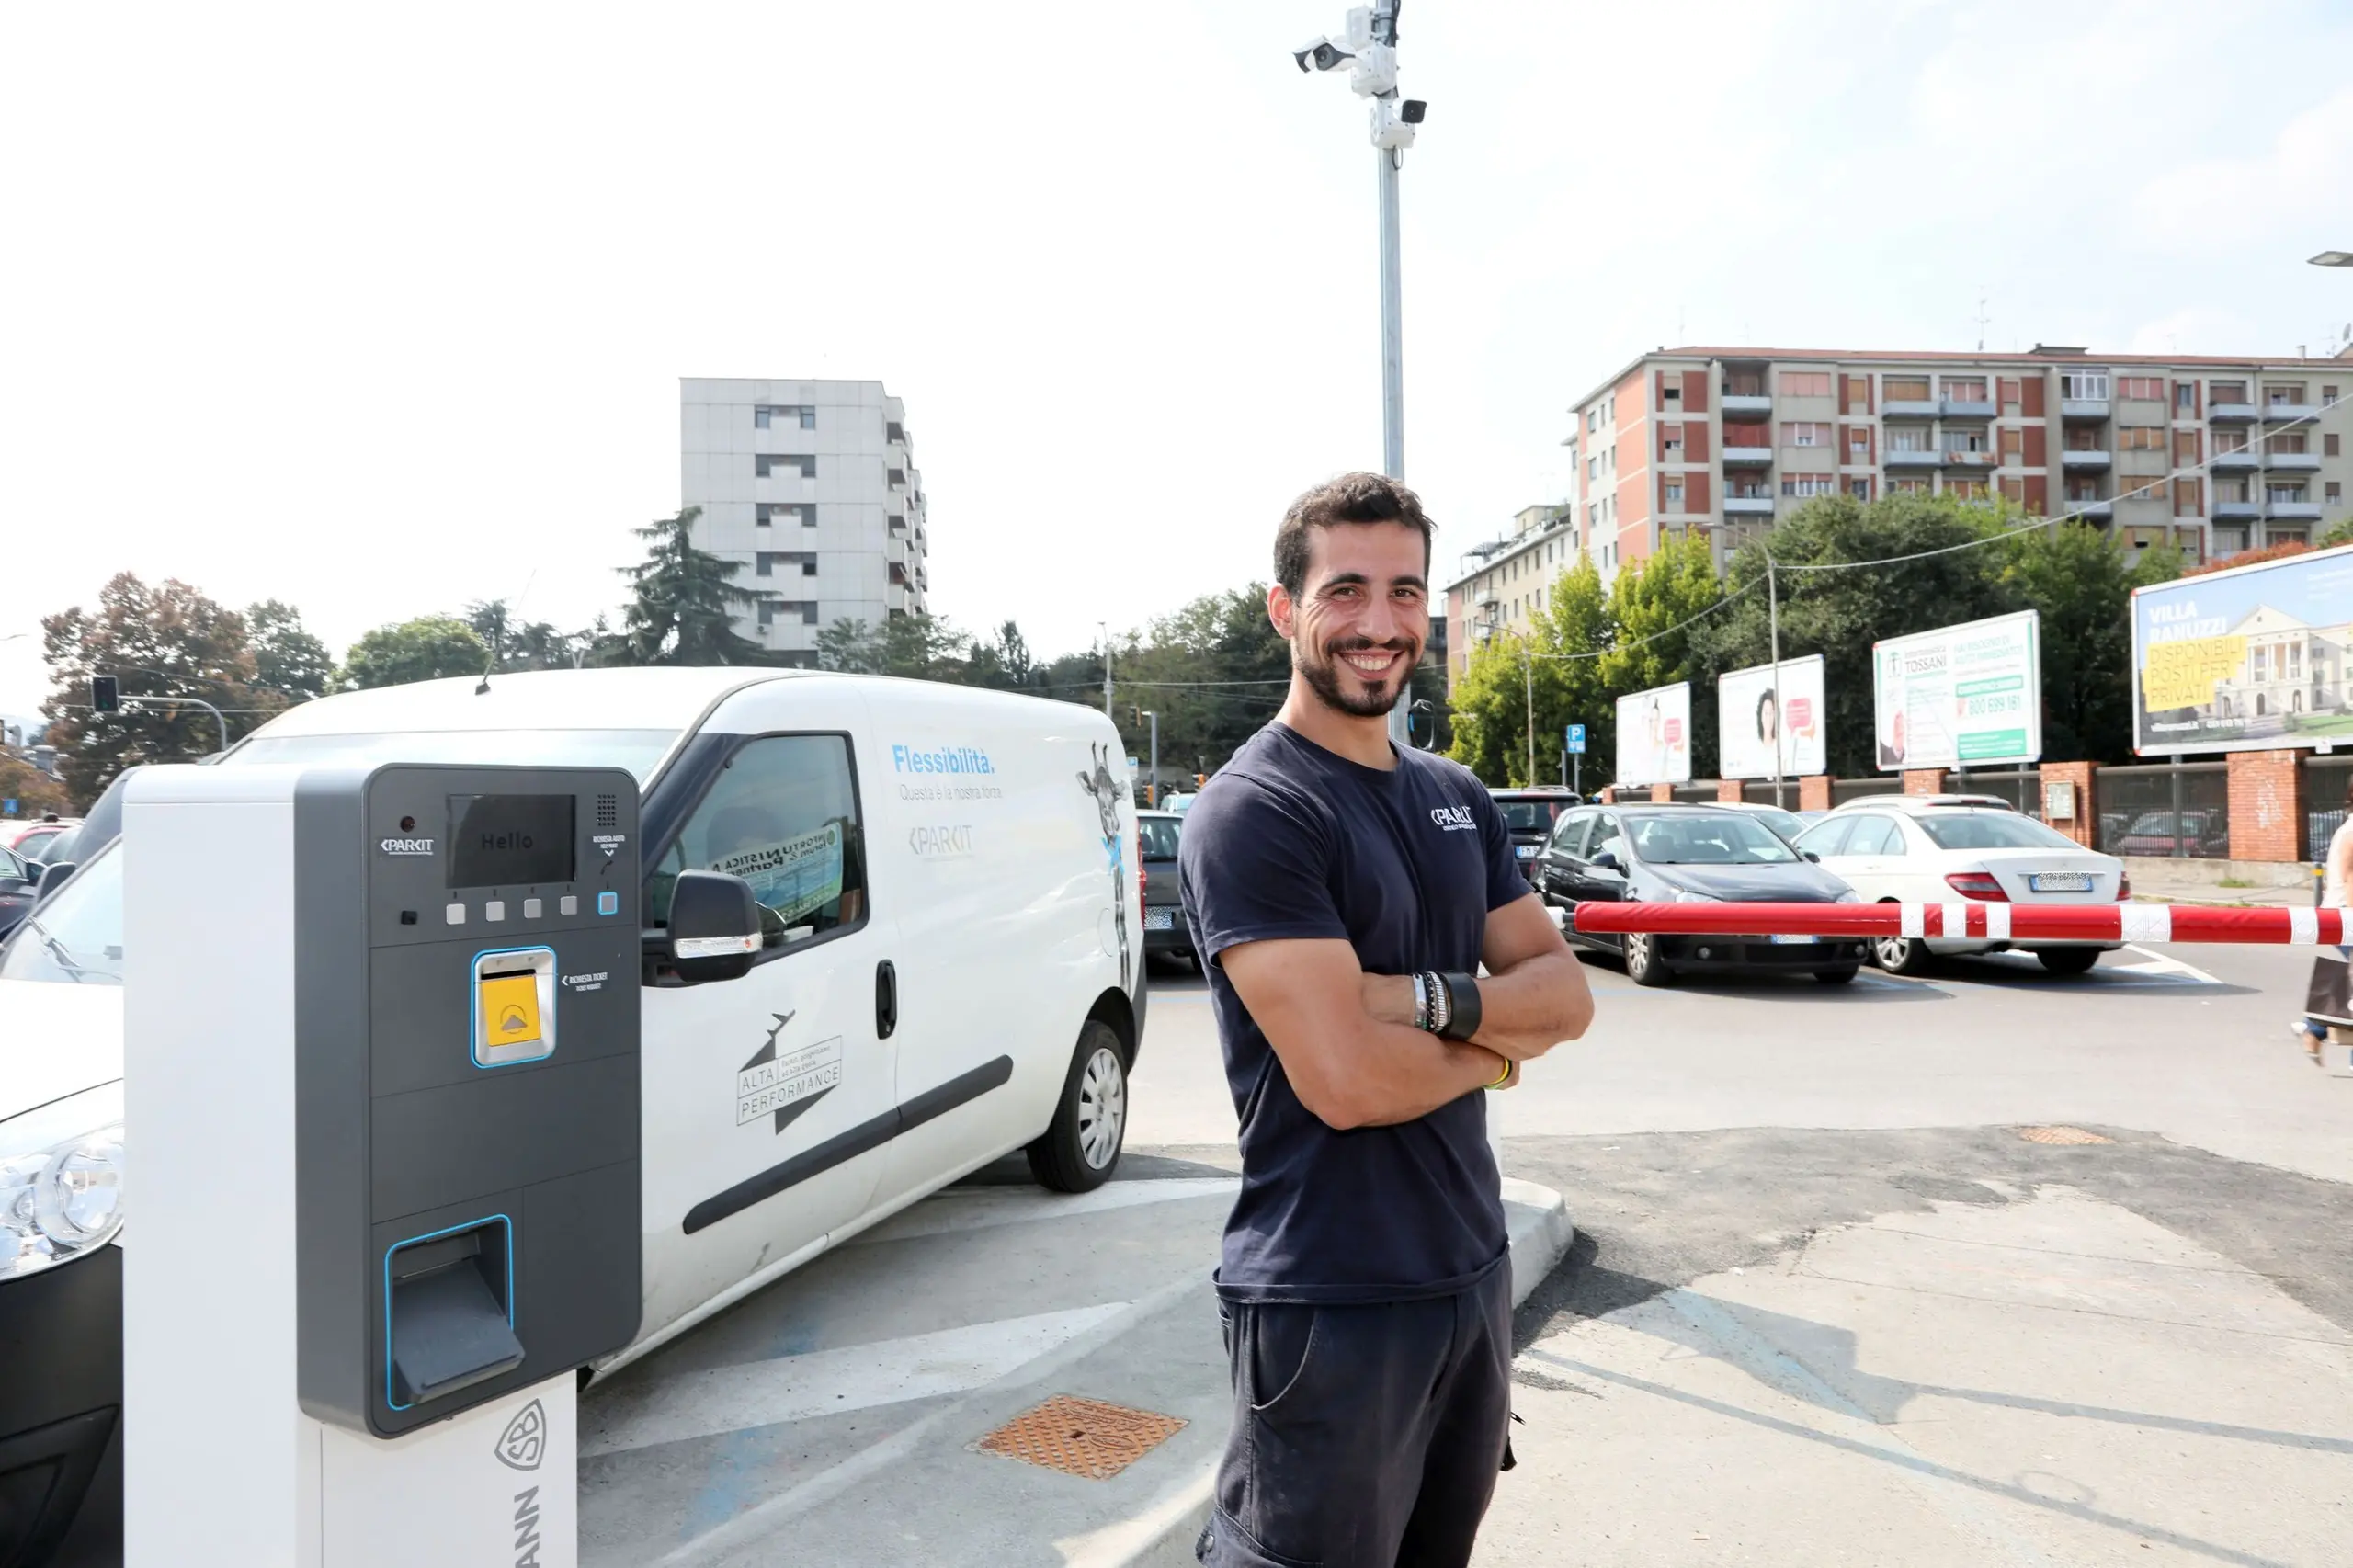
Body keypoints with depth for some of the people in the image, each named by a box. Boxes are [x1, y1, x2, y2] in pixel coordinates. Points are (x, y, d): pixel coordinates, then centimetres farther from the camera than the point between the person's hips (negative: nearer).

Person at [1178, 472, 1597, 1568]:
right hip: (1331, 1302, -7)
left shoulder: (1457, 798, 7)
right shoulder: (1250, 812, -18)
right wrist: (1496, 1044, -7)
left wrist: (1428, 999, -18)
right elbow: (1348, 1078, -26)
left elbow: (1566, 994, 1)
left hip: (1475, 1270, 7)